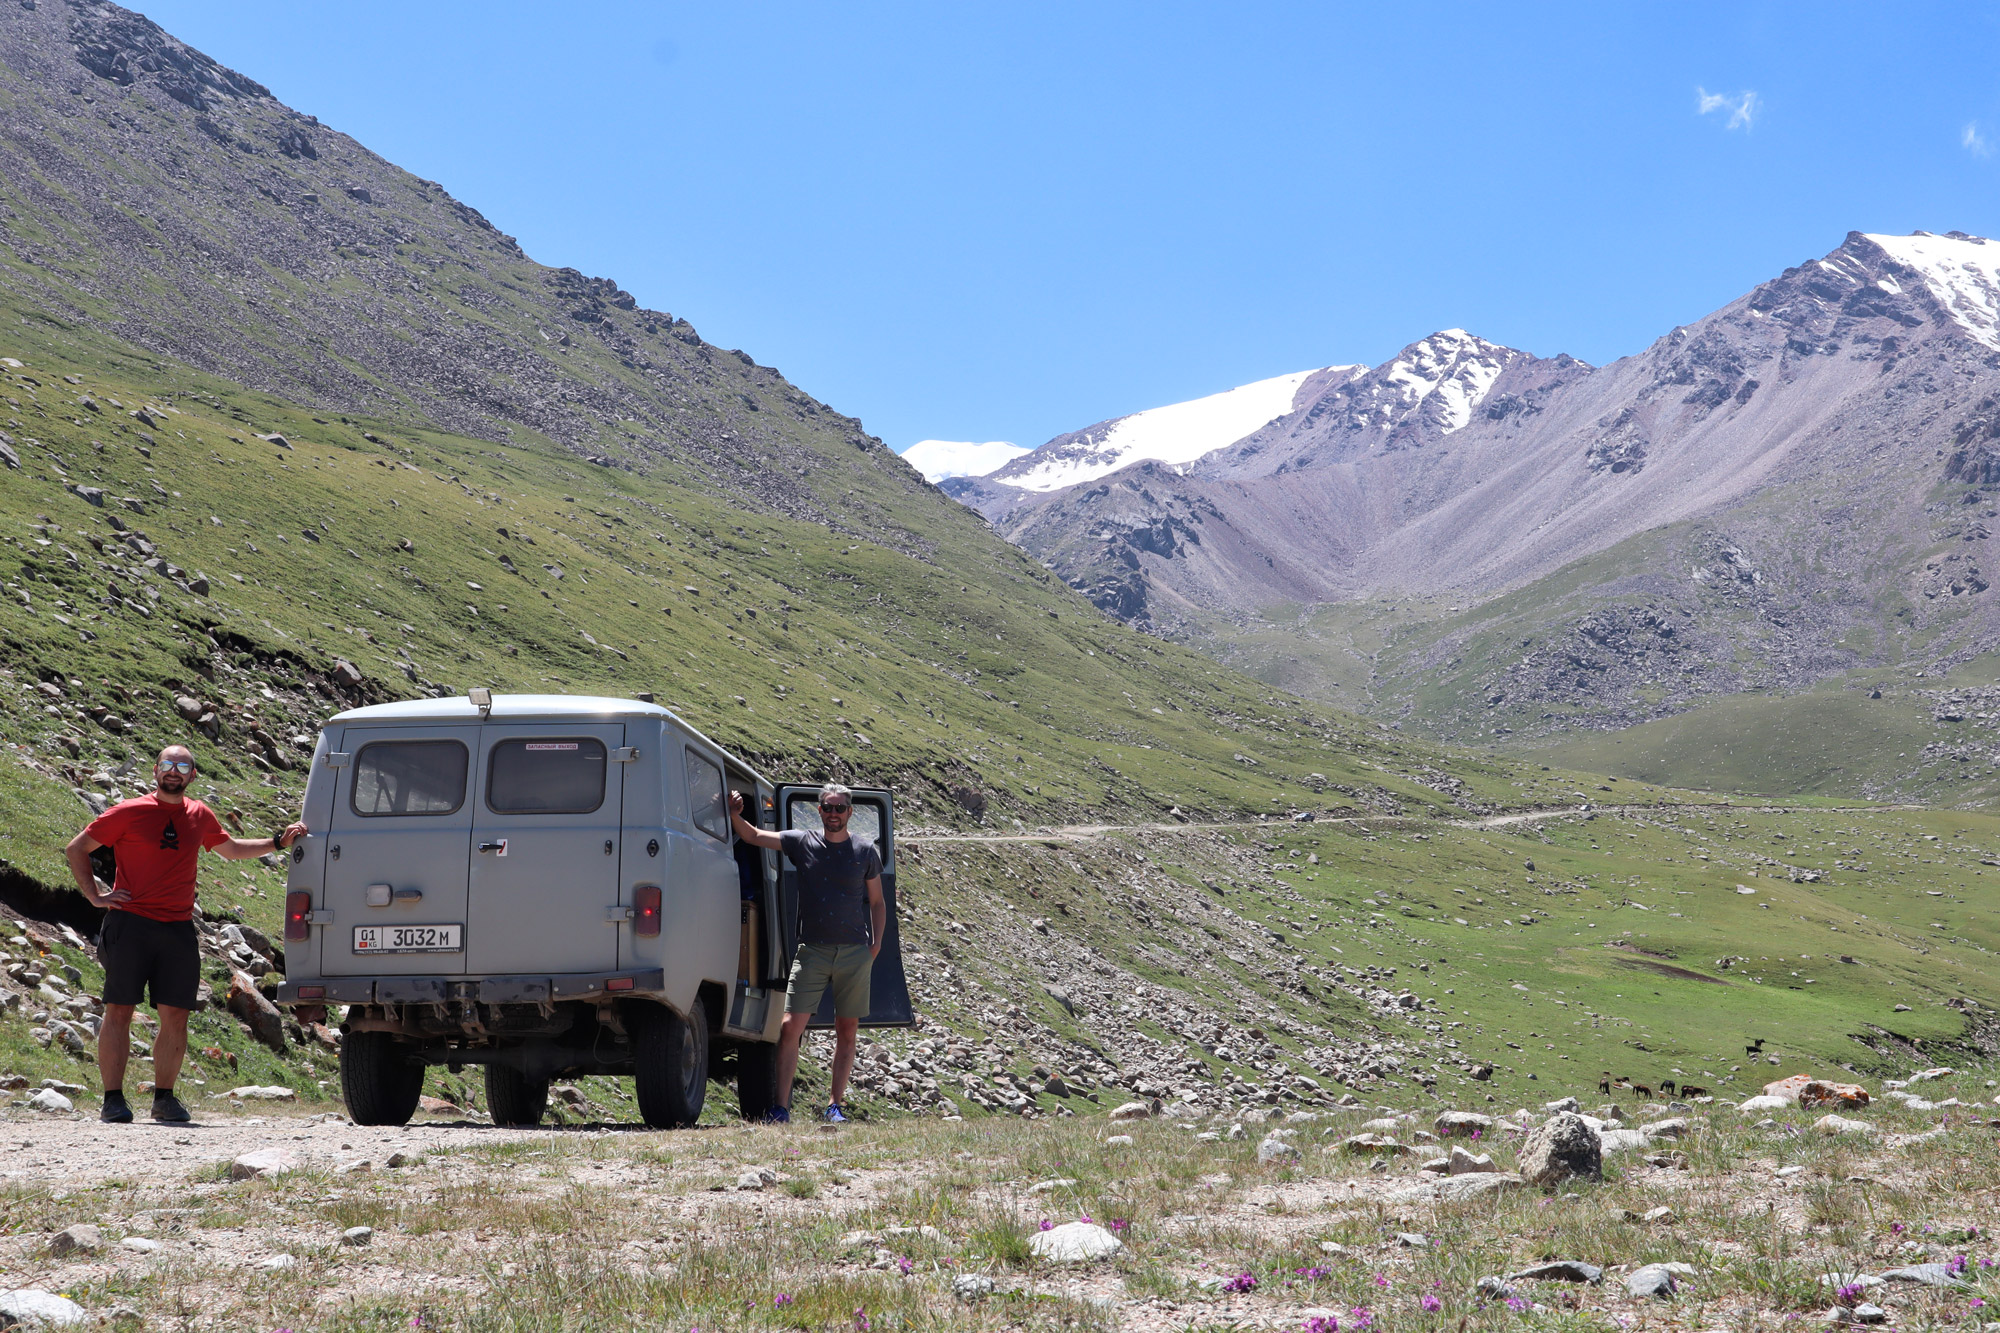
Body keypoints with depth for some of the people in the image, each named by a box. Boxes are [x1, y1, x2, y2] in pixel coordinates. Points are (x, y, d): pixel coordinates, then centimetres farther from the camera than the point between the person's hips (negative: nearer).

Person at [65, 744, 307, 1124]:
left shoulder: (200, 816, 13)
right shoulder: (128, 813, 0)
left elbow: (232, 849, 33)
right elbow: (77, 848, 8)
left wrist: (278, 842, 25)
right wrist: (94, 895, -1)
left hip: (178, 929, 4)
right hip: (130, 924, -4)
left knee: (176, 1017, 2)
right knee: (119, 1011, -4)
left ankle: (164, 1097, 13)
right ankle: (113, 1099, 0)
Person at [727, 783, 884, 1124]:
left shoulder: (865, 852, 6)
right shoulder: (802, 843, 4)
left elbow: (877, 902, 13)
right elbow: (753, 836, 4)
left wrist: (876, 945, 3)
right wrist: (735, 815, -15)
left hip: (855, 952, 1)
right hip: (813, 951, -1)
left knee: (847, 1031, 5)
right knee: (791, 1026, -9)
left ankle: (835, 1105, 14)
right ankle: (781, 1107, -7)